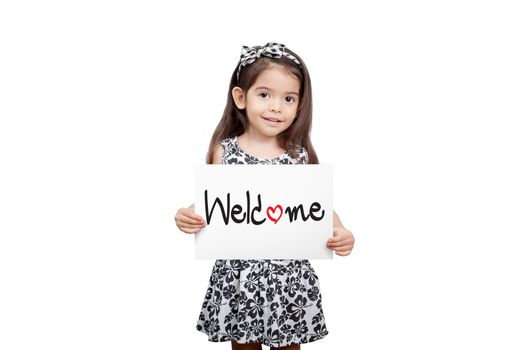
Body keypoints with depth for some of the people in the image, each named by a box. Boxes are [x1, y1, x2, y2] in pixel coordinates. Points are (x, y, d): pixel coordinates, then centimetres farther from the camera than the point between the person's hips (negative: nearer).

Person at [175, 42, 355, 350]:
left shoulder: (301, 155, -5)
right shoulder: (224, 151, -4)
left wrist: (340, 233, -19)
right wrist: (189, 215, -17)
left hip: (289, 277, 0)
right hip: (238, 274, 0)